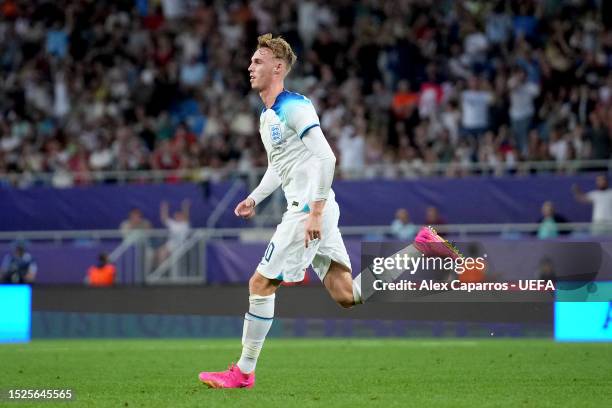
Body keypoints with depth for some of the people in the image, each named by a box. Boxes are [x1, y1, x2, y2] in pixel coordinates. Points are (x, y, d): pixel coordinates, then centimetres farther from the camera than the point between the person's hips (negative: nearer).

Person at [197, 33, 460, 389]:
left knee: (261, 284, -5)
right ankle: (420, 248, 8)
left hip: (310, 211, -10)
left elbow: (326, 157, -22)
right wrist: (254, 199, 17)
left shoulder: (294, 107, -13)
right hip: (308, 210, 10)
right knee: (347, 295, 6)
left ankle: (244, 372, 2)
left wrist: (315, 212, -25)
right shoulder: (267, 115, 18)